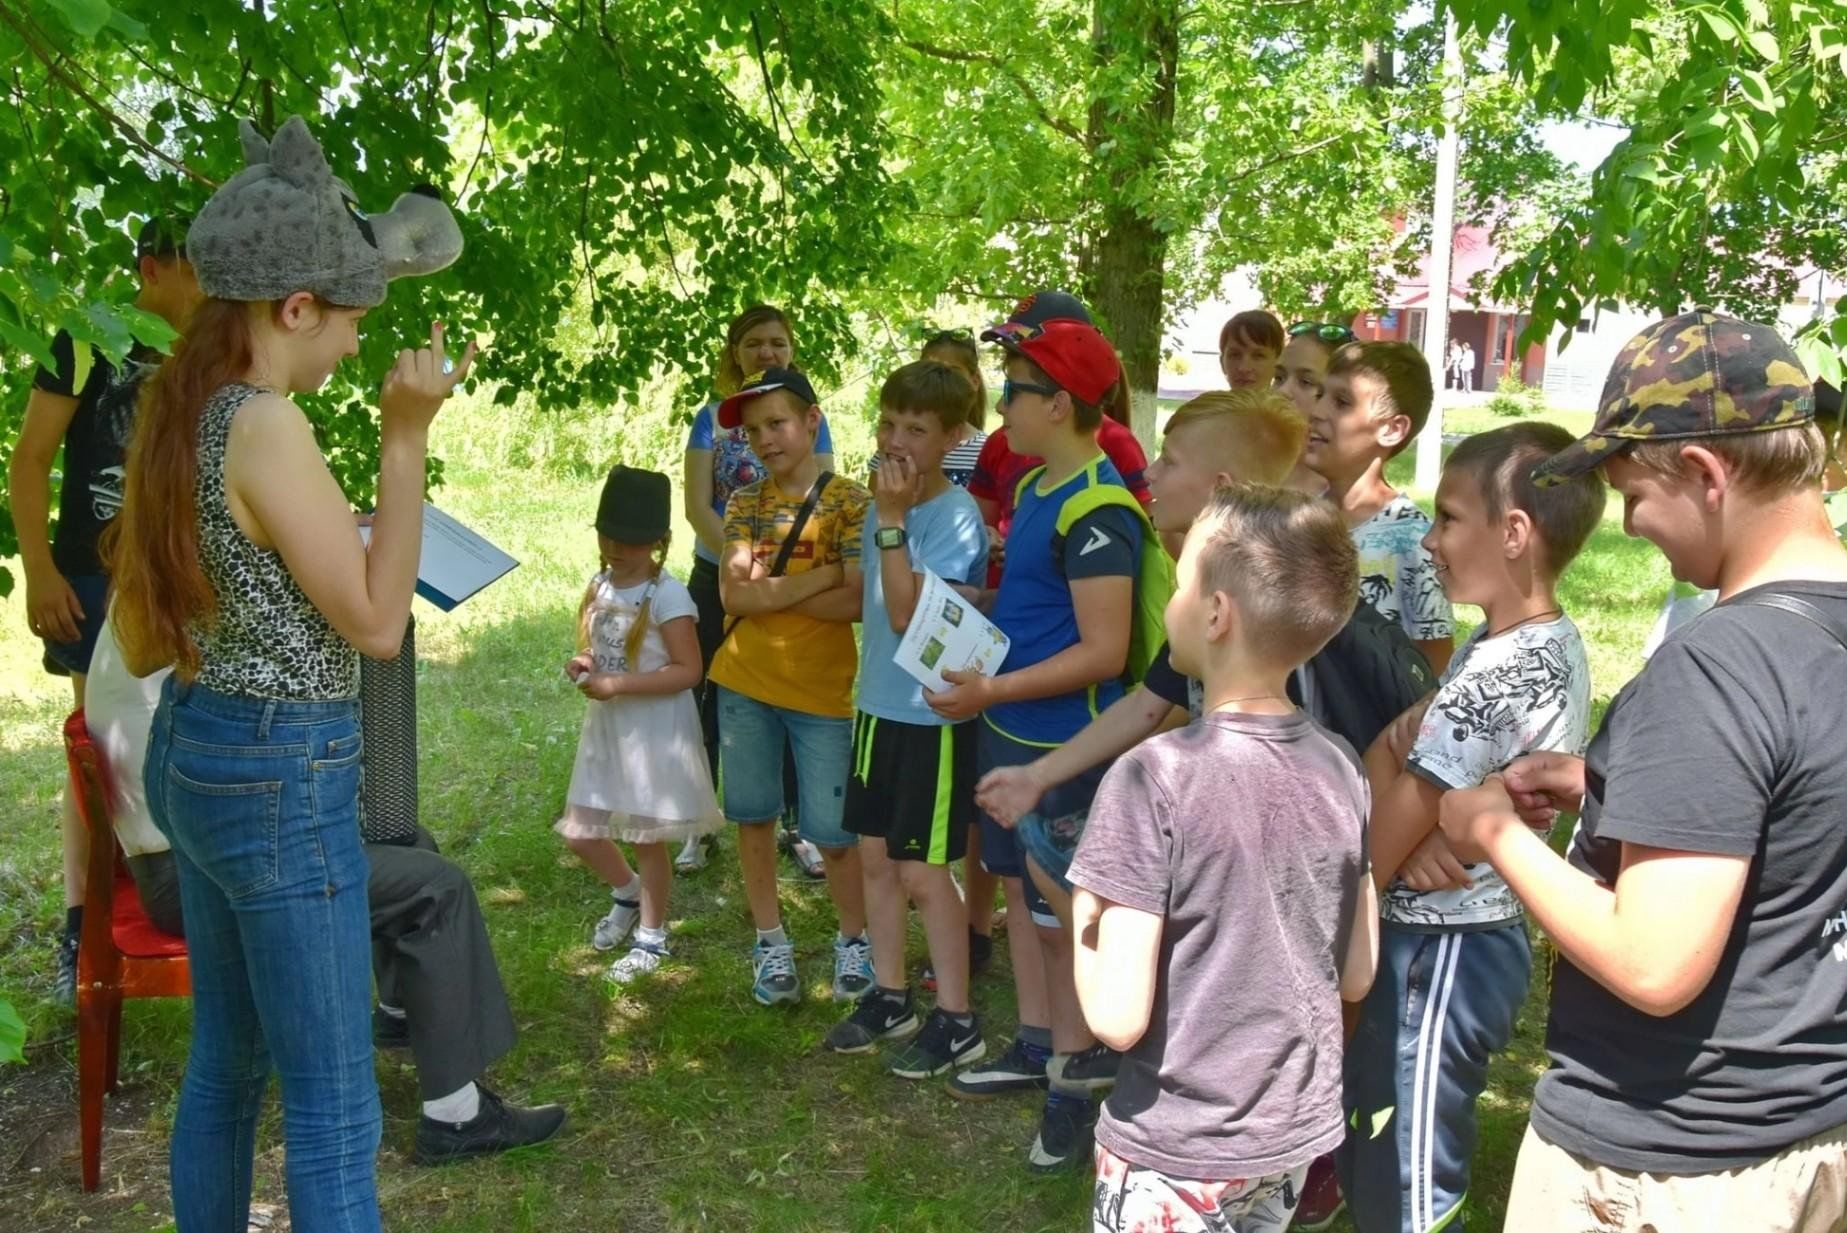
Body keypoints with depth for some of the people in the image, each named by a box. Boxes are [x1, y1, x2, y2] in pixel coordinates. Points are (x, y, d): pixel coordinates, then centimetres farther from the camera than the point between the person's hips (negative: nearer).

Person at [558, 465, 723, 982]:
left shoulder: (667, 595, -18)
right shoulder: (599, 585, 5)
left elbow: (688, 671, -22)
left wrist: (617, 684, -26)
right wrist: (583, 666, -4)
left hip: (655, 729, -7)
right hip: (606, 725, 7)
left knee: (646, 837, 6)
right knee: (580, 834, 11)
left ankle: (652, 935, 25)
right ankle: (628, 895, 40)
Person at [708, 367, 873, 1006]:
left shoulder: (850, 502, -7)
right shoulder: (745, 504, 4)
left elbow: (858, 601, -16)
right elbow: (732, 595, -8)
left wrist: (768, 589, -12)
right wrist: (821, 574, -16)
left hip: (824, 690, -4)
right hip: (745, 685, 4)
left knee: (831, 832, 1)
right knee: (754, 817, 11)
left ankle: (854, 941, 24)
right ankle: (772, 943, 27)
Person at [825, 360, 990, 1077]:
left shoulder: (956, 517, -19)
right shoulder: (885, 501, 5)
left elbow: (907, 615, -27)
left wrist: (892, 521, -27)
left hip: (933, 716, -8)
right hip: (879, 703, 8)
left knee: (922, 871, 0)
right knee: (876, 855, 15)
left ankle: (955, 1021, 14)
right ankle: (889, 996, 30)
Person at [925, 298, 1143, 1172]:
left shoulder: (1098, 511, -22)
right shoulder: (1032, 487, 7)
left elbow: (1103, 652, -25)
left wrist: (992, 690, -24)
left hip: (1064, 746, -9)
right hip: (1007, 730, 9)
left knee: (1066, 918, 5)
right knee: (1019, 889, 19)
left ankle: (1075, 1083, 21)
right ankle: (1035, 1046, 36)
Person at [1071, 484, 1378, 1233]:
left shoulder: (1156, 777, -23)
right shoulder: (1339, 767, -5)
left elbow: (1116, 1017, -24)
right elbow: (1356, 975, 5)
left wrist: (1083, 913, -5)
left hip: (1178, 1155, -5)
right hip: (1297, 1137, 5)